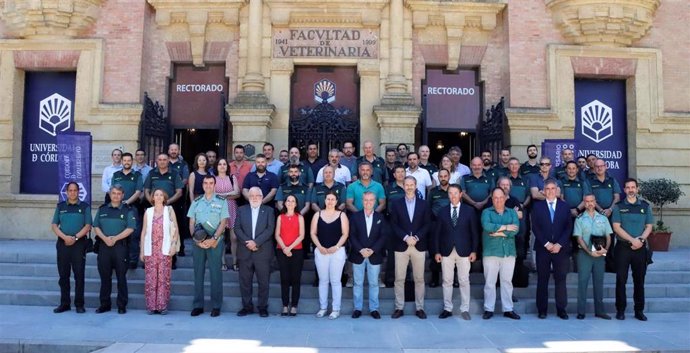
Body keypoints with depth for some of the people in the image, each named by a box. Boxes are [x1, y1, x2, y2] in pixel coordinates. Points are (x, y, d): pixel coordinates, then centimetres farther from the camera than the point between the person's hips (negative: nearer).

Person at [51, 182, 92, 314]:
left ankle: (79, 304, 3)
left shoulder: (85, 207, 5)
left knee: (79, 275, -2)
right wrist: (65, 237, -10)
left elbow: (88, 226, -2)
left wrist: (75, 237, -14)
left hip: (79, 243, -2)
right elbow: (54, 225, 6)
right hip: (63, 243, 3)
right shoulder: (60, 206, 12)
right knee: (63, 275, 6)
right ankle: (64, 303, 14)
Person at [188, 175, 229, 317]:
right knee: (198, 273, 6)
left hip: (215, 242, -3)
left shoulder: (221, 201, 2)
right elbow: (191, 223, 8)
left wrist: (213, 239, -14)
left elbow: (223, 223, -3)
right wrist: (196, 238, -7)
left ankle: (216, 306, 6)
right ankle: (198, 305, 14)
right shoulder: (196, 202, 10)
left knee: (215, 274, -1)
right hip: (198, 242, 3)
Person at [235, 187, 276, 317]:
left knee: (263, 281, 2)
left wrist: (256, 242, -15)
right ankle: (247, 306, 17)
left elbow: (270, 229, -5)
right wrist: (247, 242, -12)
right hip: (245, 251, 2)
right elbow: (237, 228, 2)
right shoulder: (241, 210, 11)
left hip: (263, 252, -2)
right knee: (244, 281, 5)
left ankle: (263, 307, 12)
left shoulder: (269, 210, 6)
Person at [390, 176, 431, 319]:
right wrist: (406, 237, -13)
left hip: (419, 246, 1)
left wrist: (416, 237, -12)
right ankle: (399, 307, 11)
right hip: (401, 246, 0)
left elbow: (427, 224, 2)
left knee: (419, 279, 6)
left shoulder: (424, 204, 7)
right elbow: (394, 225, -1)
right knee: (399, 279, 2)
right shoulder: (396, 203, 5)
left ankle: (419, 308, 14)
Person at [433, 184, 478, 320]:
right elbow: (437, 232, 4)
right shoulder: (442, 211, 5)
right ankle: (447, 309, 16)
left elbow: (474, 232, 3)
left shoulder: (469, 210, 3)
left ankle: (465, 309, 14)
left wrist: (474, 251, -3)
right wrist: (436, 251, -1)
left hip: (464, 251, -1)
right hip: (446, 251, 1)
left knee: (464, 281, 4)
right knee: (447, 281, 6)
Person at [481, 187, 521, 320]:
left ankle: (508, 309, 14)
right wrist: (505, 227, -11)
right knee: (489, 281, 0)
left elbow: (516, 229, -4)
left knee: (507, 281, 7)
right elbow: (486, 226, -15)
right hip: (491, 252, -2)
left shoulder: (512, 212, 11)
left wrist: (499, 233, -11)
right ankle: (488, 309, 7)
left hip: (509, 252, 2)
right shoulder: (486, 212, 5)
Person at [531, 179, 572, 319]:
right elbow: (535, 227, 0)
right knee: (542, 280, 2)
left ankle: (561, 309, 10)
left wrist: (559, 244, -8)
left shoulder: (564, 206, 9)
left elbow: (569, 227, 3)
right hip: (543, 248, -1)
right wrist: (546, 244, -9)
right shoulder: (537, 206, 6)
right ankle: (542, 310, 8)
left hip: (561, 248, 1)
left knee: (560, 279, 2)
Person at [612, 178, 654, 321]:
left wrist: (640, 239, -12)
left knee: (639, 280, 6)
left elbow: (649, 227, 5)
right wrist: (632, 240, -15)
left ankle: (639, 310, 15)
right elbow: (616, 227, -5)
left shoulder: (645, 206, 8)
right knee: (621, 279, 0)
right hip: (623, 247, -2)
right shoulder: (618, 206, 2)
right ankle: (620, 310, 7)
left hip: (640, 248, 2)